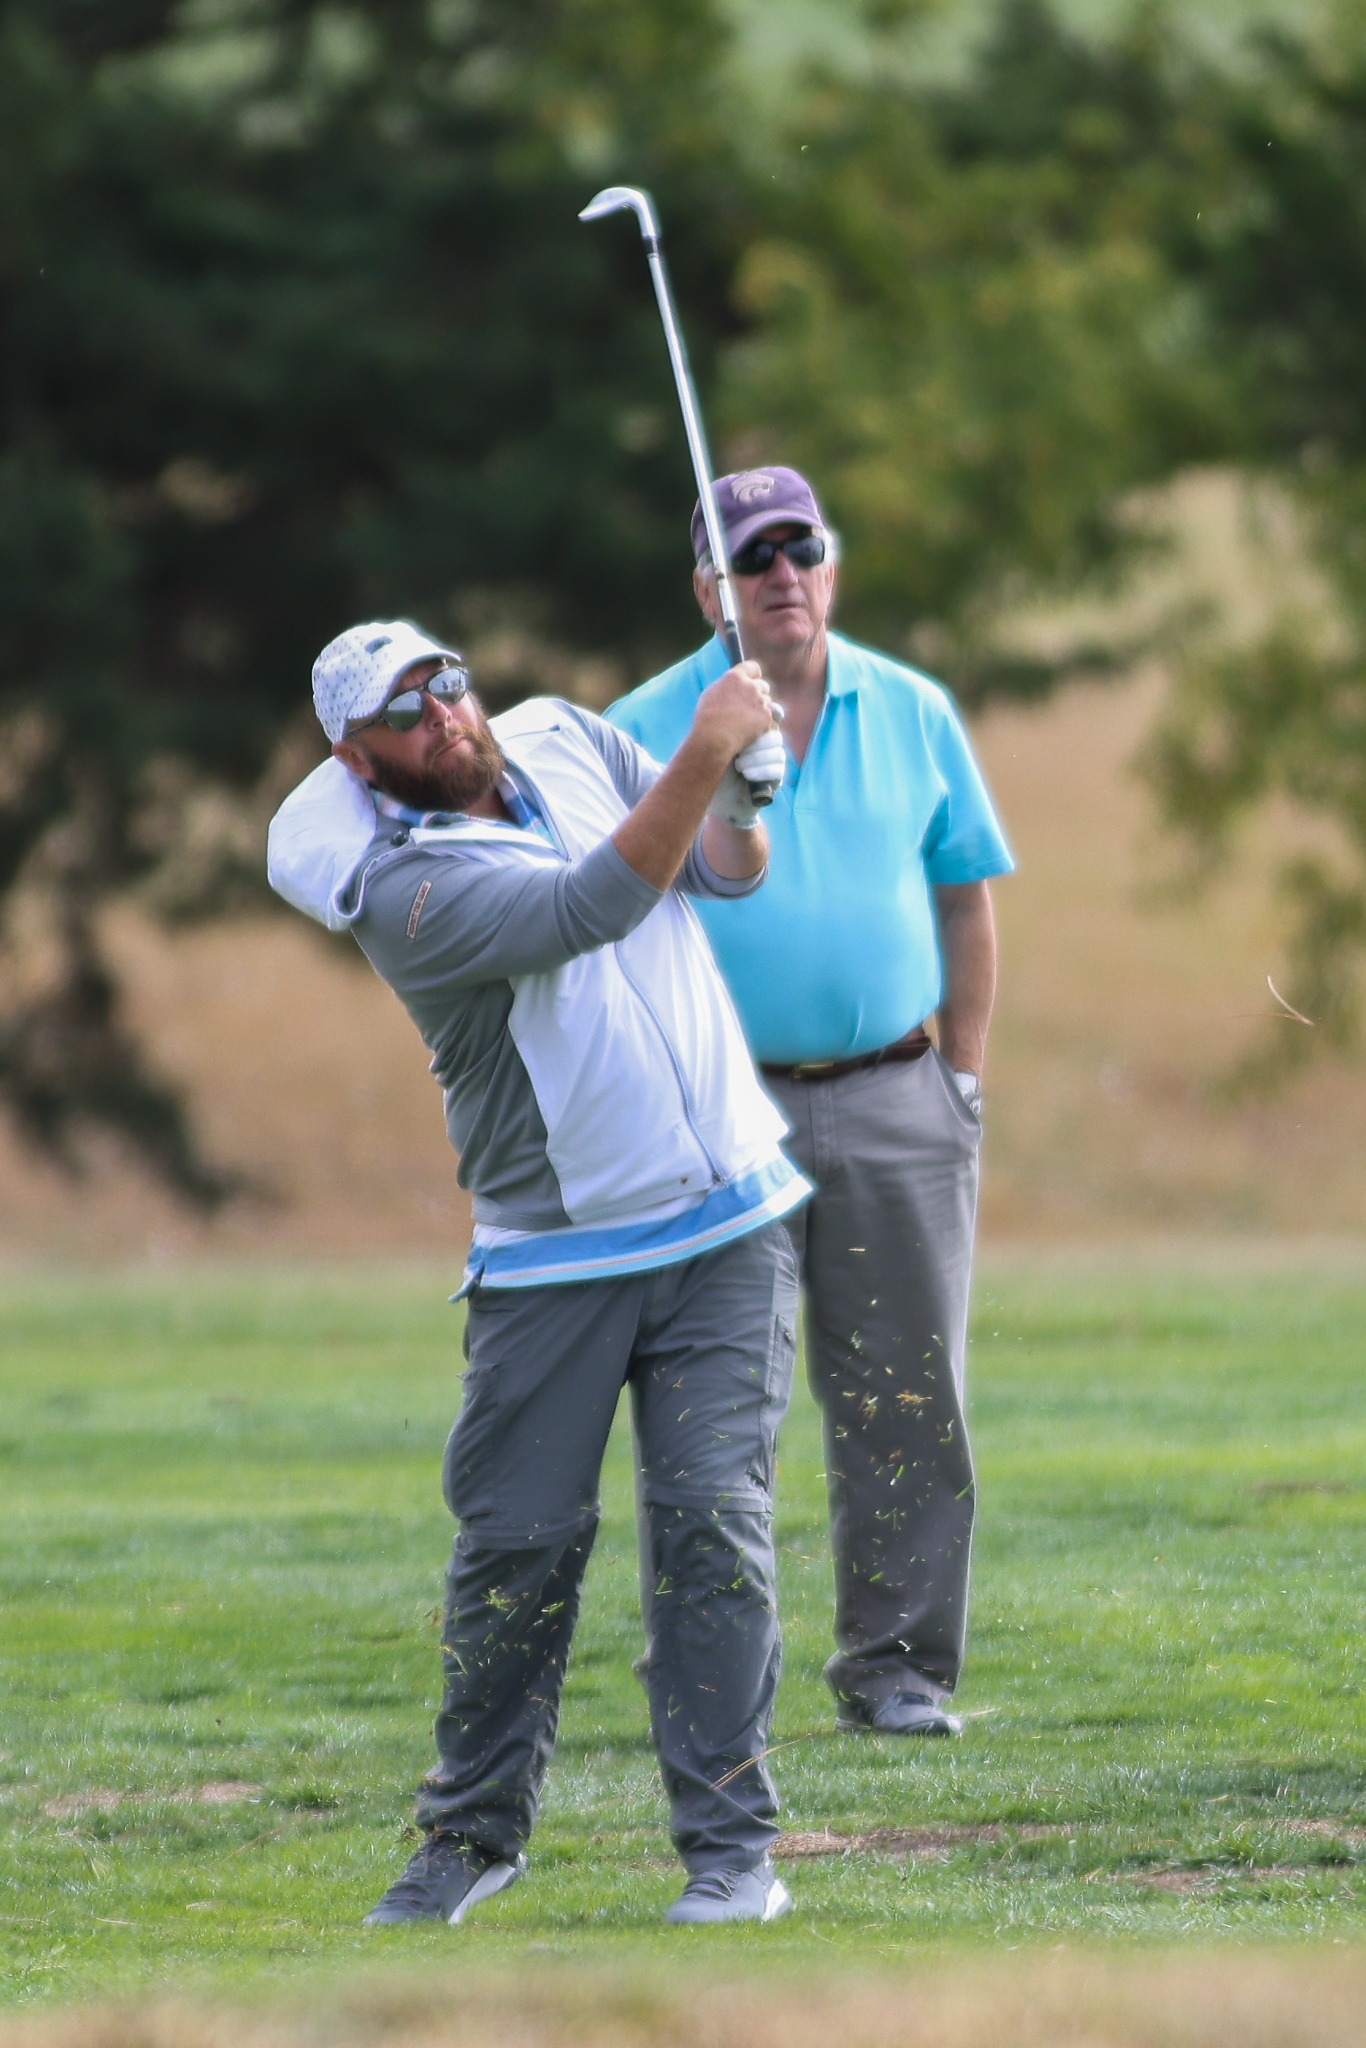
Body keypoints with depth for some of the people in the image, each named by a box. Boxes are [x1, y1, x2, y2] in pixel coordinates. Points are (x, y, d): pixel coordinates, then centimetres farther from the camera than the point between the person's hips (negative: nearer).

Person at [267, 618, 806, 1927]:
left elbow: (726, 870, 8)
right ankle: (476, 1831, 20)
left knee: (714, 1516, -7)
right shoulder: (398, 887, -15)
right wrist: (706, 755, -31)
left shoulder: (565, 741, 5)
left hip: (726, 1230, 3)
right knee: (518, 1544, 0)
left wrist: (739, 806, -15)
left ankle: (730, 1849, -5)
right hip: (552, 1262, -3)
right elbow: (589, 909, -27)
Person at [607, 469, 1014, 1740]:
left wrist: (962, 1077, 8)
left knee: (905, 1397, 1)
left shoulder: (911, 715, 7)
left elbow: (966, 897, 14)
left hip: (894, 1102, 2)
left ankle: (896, 1664, 9)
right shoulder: (644, 731, 0)